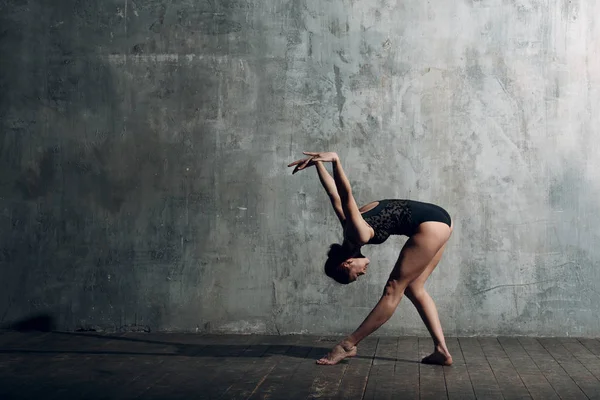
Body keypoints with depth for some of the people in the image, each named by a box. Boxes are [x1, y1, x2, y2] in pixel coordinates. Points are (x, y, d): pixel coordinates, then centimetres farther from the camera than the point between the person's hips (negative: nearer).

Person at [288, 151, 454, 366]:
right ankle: (441, 351, 8)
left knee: (394, 288, -5)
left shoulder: (358, 235, -15)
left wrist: (335, 160, -43)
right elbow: (336, 196, 15)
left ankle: (348, 346, -1)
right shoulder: (351, 232, 7)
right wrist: (318, 163, 20)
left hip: (430, 225, -9)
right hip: (438, 220, 10)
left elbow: (346, 197, -30)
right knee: (414, 288, 12)